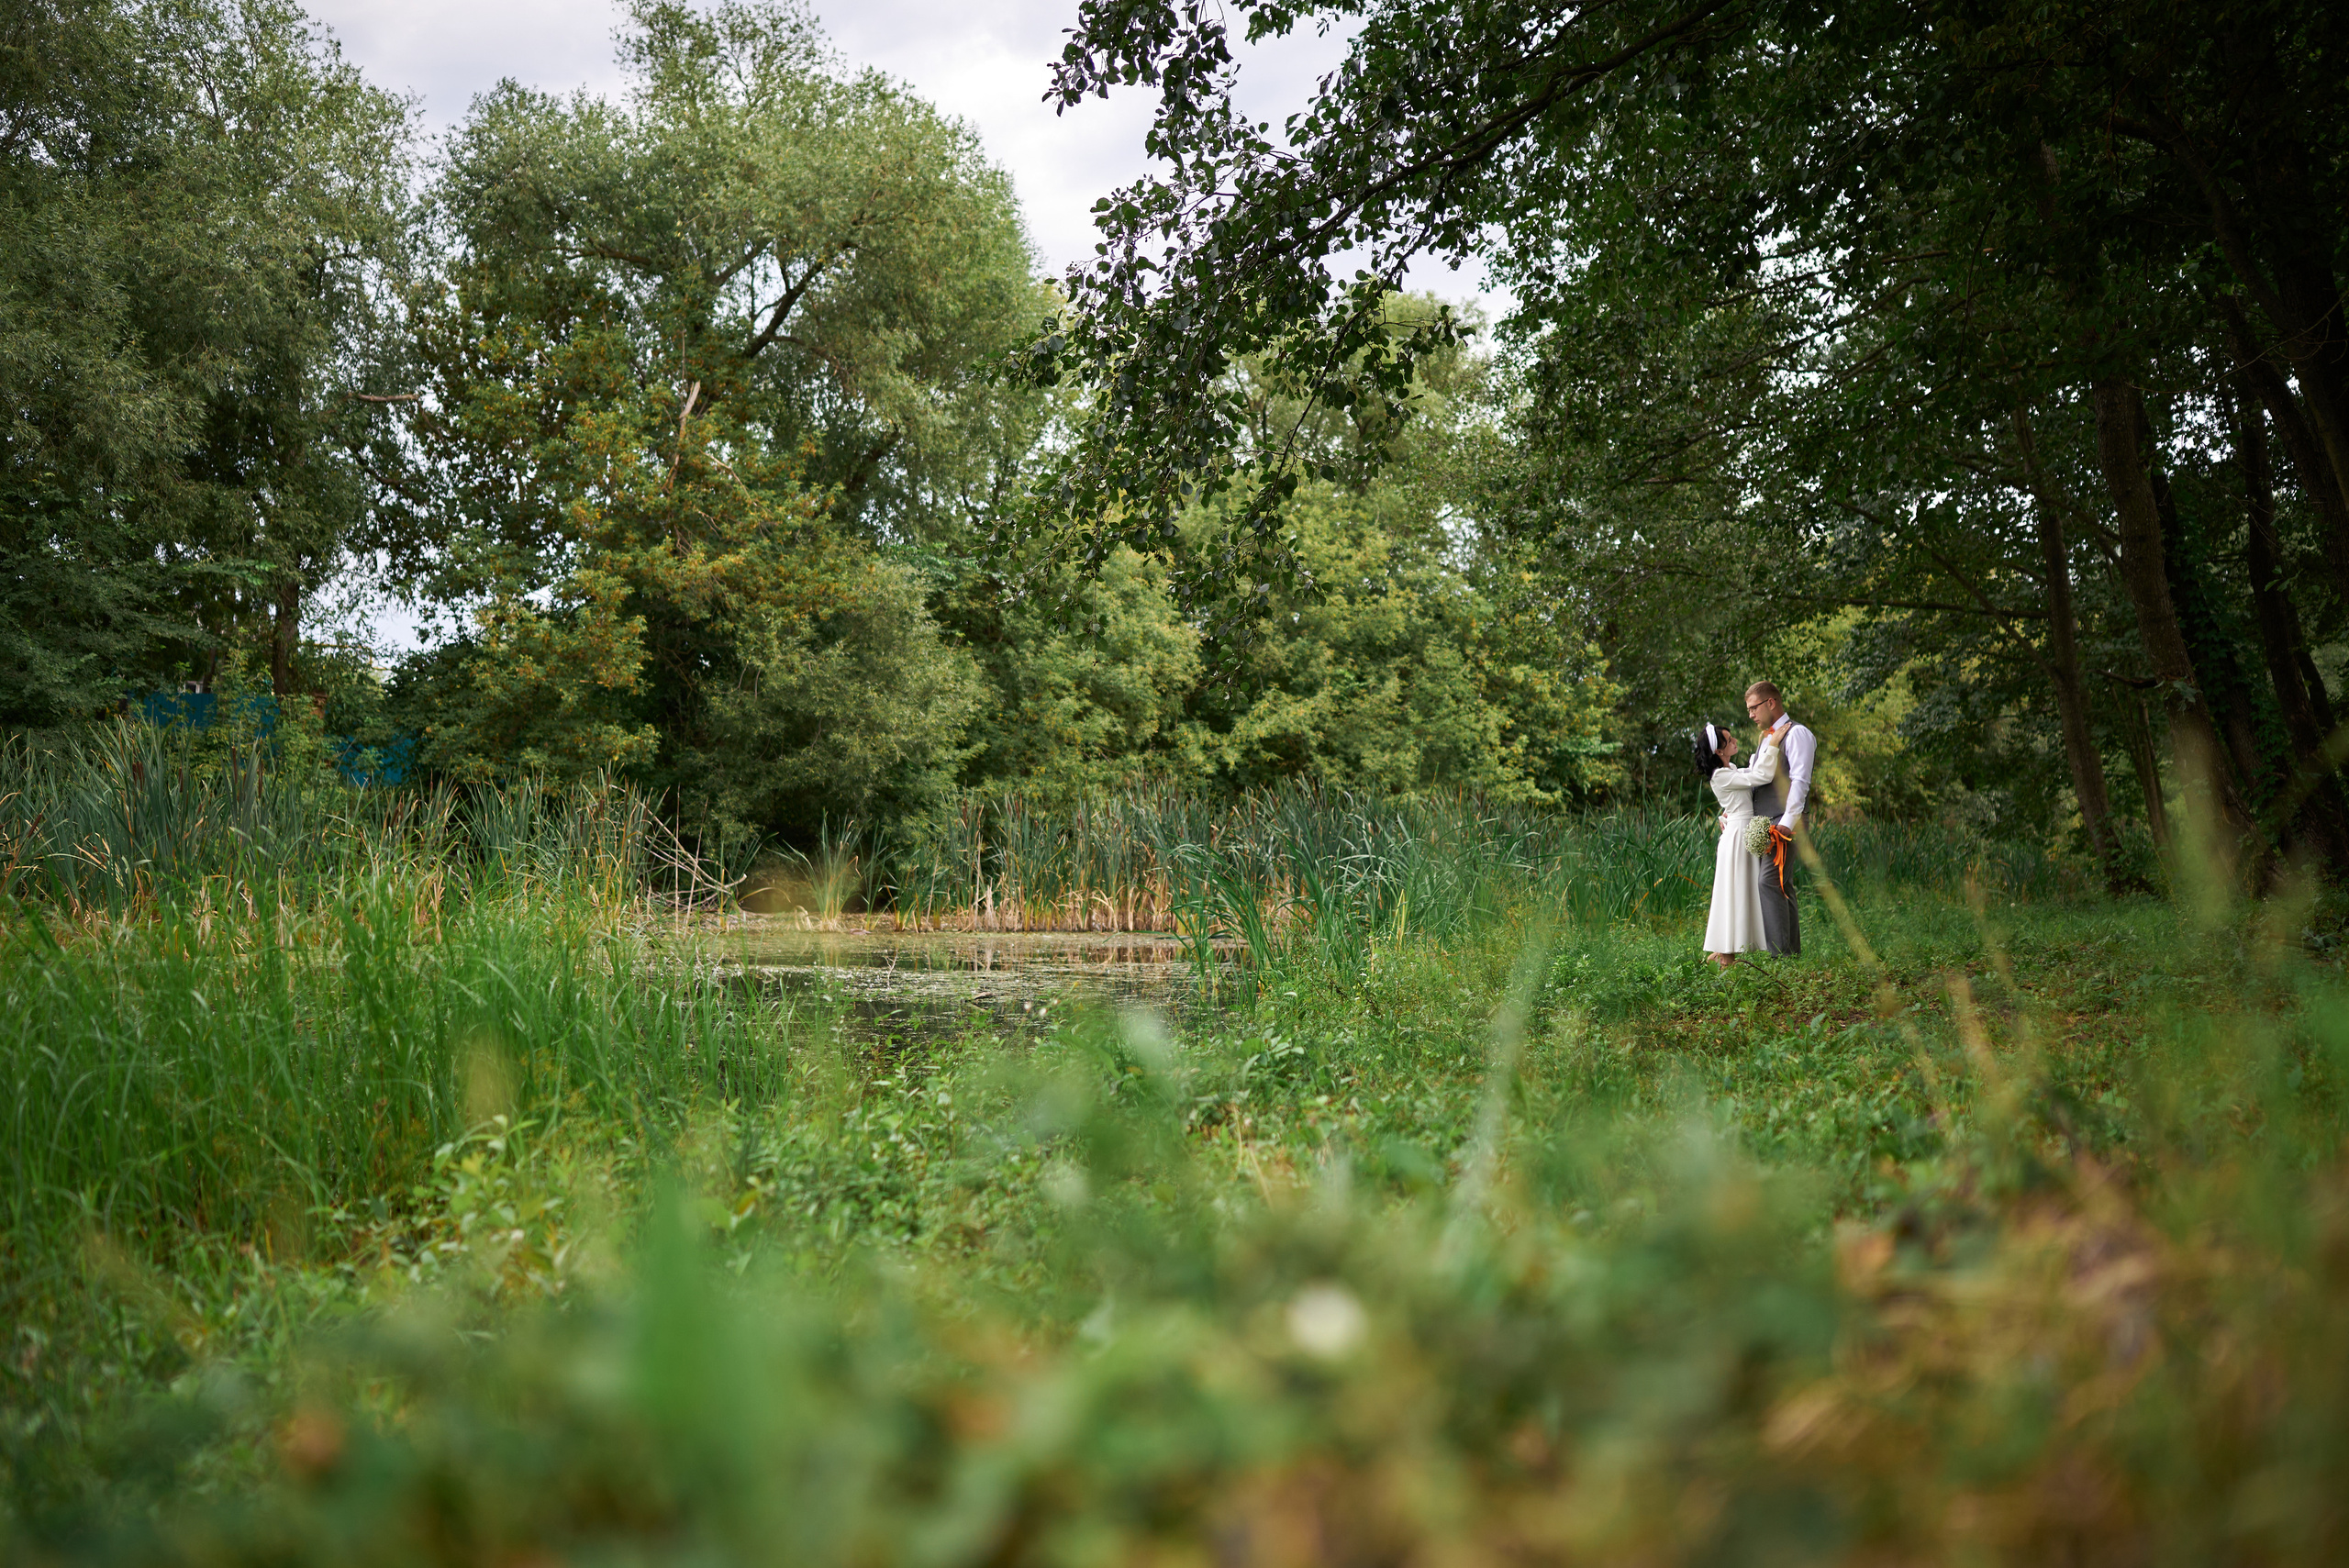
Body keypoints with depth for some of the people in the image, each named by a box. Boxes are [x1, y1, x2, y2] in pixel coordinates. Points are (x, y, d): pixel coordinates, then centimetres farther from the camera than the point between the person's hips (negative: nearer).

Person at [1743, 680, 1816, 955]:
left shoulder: (1797, 733, -5)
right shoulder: (1767, 738, 23)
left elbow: (1800, 780, -15)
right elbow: (1757, 780, 28)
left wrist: (1787, 821, -24)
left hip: (1782, 821, -9)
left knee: (1770, 881, -17)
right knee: (1781, 886, 8)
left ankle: (1780, 952, -20)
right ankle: (1793, 952, 11)